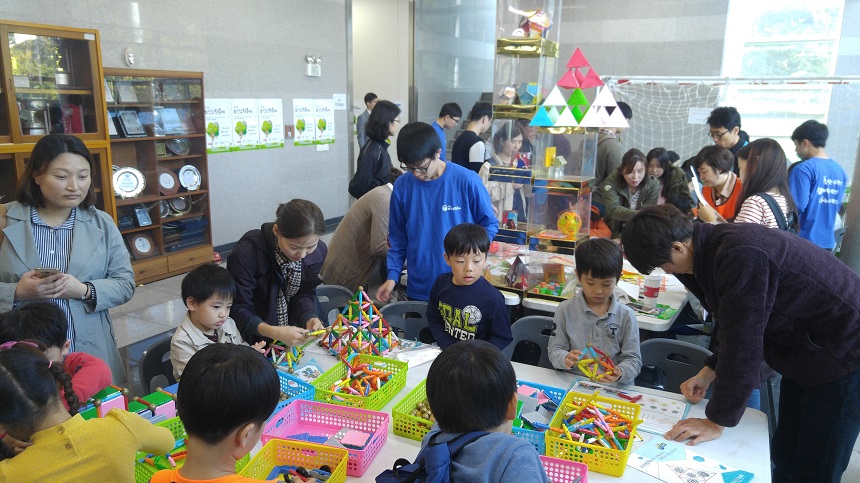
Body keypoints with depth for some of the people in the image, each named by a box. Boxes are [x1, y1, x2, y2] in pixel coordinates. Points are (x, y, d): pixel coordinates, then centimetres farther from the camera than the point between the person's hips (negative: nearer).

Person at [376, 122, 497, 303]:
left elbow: (489, 224, 0)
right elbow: (398, 238, 6)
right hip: (418, 289, 3)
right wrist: (392, 276, -3)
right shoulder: (402, 186, -4)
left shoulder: (467, 181, -13)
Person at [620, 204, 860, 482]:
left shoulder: (740, 254, -32)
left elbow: (742, 340, -29)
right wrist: (710, 370, 4)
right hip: (804, 347, 9)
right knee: (784, 455, 16)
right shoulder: (712, 247, -3)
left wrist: (717, 422, -21)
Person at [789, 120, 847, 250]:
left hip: (803, 240, -7)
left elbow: (796, 206, -19)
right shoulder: (840, 171, 10)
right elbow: (837, 206, 17)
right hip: (827, 241, 7)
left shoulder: (803, 169, -14)